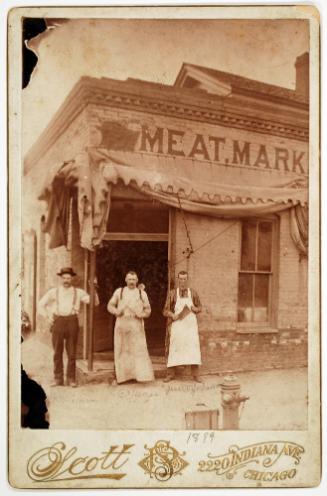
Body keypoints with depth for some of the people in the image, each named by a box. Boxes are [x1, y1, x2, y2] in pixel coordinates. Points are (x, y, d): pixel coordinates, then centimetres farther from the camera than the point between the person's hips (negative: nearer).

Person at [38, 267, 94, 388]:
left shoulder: (78, 292, 8)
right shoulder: (54, 291, 10)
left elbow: (94, 302, 3)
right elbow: (41, 305, 17)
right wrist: (48, 317, 6)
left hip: (72, 322, -1)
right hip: (57, 322, 1)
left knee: (72, 352, 2)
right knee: (57, 352, 3)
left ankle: (71, 379, 10)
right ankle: (58, 379, 11)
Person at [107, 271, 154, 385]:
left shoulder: (142, 293, 11)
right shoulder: (119, 292, 11)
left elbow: (148, 310, 11)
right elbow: (110, 305, 10)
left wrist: (142, 314, -10)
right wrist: (116, 311, -11)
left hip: (136, 325, -1)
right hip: (121, 324, 1)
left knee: (139, 349, -9)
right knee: (120, 350, 3)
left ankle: (143, 375, -8)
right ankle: (119, 376, 11)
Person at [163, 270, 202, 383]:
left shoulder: (193, 293, 6)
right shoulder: (172, 293, 3)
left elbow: (200, 307, 14)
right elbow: (166, 310, 3)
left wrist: (195, 309, -8)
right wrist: (173, 316, -16)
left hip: (191, 324, 0)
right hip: (176, 324, 0)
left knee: (193, 347, -4)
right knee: (174, 348, 2)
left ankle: (195, 374, 2)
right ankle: (170, 374, 11)